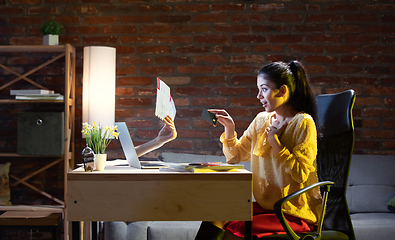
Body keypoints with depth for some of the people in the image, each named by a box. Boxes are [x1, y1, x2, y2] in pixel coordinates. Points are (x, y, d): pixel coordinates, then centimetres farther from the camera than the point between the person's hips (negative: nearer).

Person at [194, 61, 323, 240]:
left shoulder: (303, 123, -10)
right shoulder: (261, 120, 9)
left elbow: (300, 174, -17)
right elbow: (236, 156, 17)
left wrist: (274, 141, -14)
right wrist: (229, 128, 1)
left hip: (296, 214, -6)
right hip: (265, 207, 6)